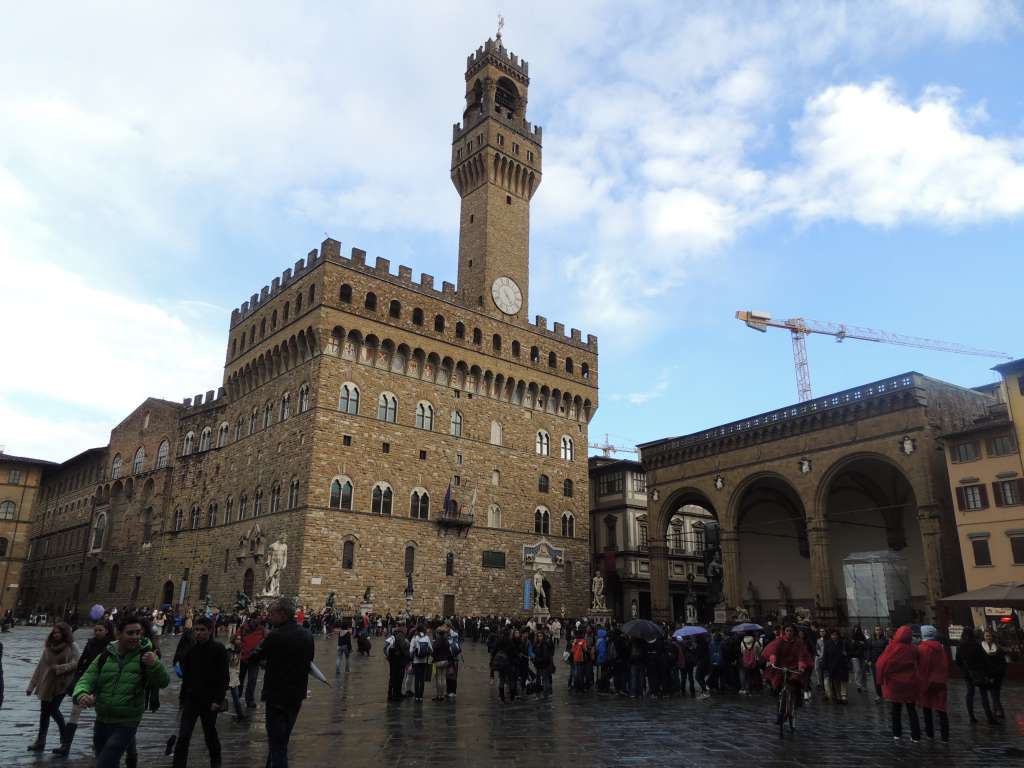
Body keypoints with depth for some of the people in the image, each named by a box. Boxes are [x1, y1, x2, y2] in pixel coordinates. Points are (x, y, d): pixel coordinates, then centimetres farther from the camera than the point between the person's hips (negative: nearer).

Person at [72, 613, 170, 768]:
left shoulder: (145, 656, -10)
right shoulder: (105, 657, 1)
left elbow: (163, 682, -17)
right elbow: (86, 680, -4)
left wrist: (154, 665, -39)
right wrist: (81, 695, -28)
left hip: (126, 725, -4)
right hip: (101, 722, 5)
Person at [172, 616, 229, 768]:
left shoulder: (218, 650, -11)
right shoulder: (191, 650, 3)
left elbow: (223, 678, -12)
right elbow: (186, 677, 12)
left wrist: (218, 700, -18)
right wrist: (183, 698, 13)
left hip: (209, 700, -3)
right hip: (191, 698, 3)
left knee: (210, 734, 12)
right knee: (183, 736, -6)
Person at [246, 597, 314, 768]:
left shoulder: (275, 636, -19)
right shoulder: (307, 635, 0)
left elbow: (253, 659, -11)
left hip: (277, 696, -6)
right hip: (297, 696, 6)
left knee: (276, 744, 2)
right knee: (283, 741, 23)